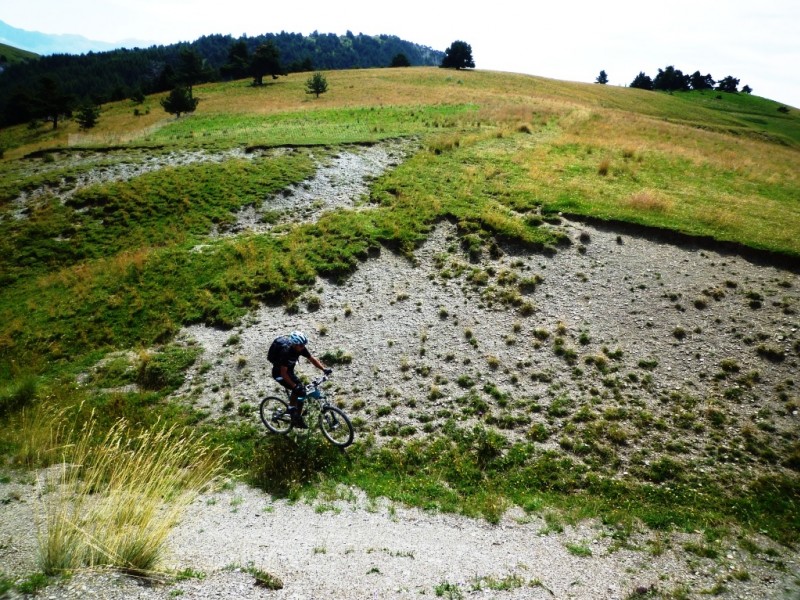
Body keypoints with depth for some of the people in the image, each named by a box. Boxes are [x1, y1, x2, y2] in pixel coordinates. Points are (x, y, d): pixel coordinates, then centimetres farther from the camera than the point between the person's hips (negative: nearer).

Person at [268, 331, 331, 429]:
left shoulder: (301, 348, -15)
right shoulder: (286, 352, -35)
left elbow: (312, 359, -8)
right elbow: (283, 373, -35)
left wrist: (324, 369, -23)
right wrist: (294, 386, -40)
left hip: (289, 371, 7)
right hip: (279, 373, -7)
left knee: (302, 391, 0)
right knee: (297, 389, -27)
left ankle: (298, 418, 11)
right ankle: (292, 412, -9)